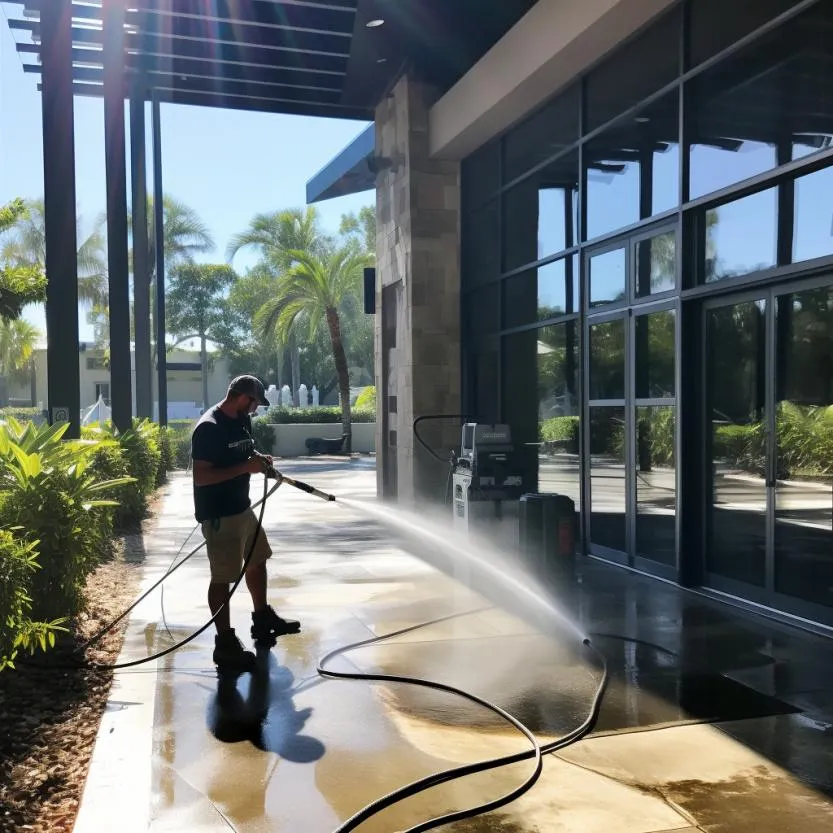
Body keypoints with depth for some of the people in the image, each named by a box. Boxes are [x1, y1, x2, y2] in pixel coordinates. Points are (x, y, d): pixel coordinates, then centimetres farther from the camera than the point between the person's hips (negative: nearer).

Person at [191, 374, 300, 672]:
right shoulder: (209, 428, -22)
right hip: (218, 514, -10)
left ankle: (263, 619, 39)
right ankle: (225, 643, 8)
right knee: (223, 577, -2)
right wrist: (245, 467, -27)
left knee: (257, 561, 21)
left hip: (242, 507, 10)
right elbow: (200, 477, -26)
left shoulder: (241, 420, 7)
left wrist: (258, 459, 1)